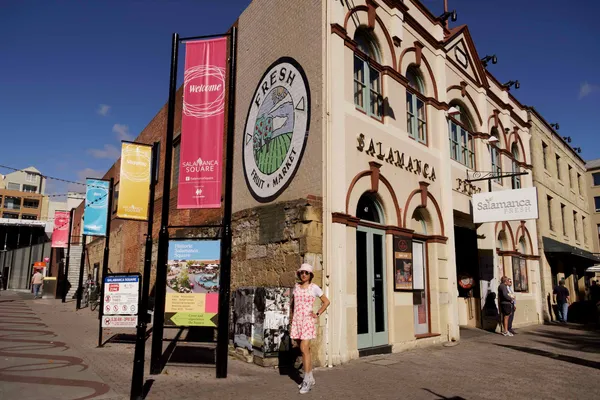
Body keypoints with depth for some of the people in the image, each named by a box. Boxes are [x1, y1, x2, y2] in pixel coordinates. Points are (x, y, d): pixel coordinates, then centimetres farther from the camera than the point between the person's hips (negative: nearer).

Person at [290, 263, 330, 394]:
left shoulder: (314, 288, -3)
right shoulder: (296, 287, 9)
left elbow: (326, 301, 2)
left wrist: (317, 314, -3)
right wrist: (292, 317, 13)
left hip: (307, 320, -5)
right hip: (297, 321, 5)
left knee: (304, 349, -14)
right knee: (305, 349, 10)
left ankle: (307, 381, -8)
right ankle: (310, 378, 21)